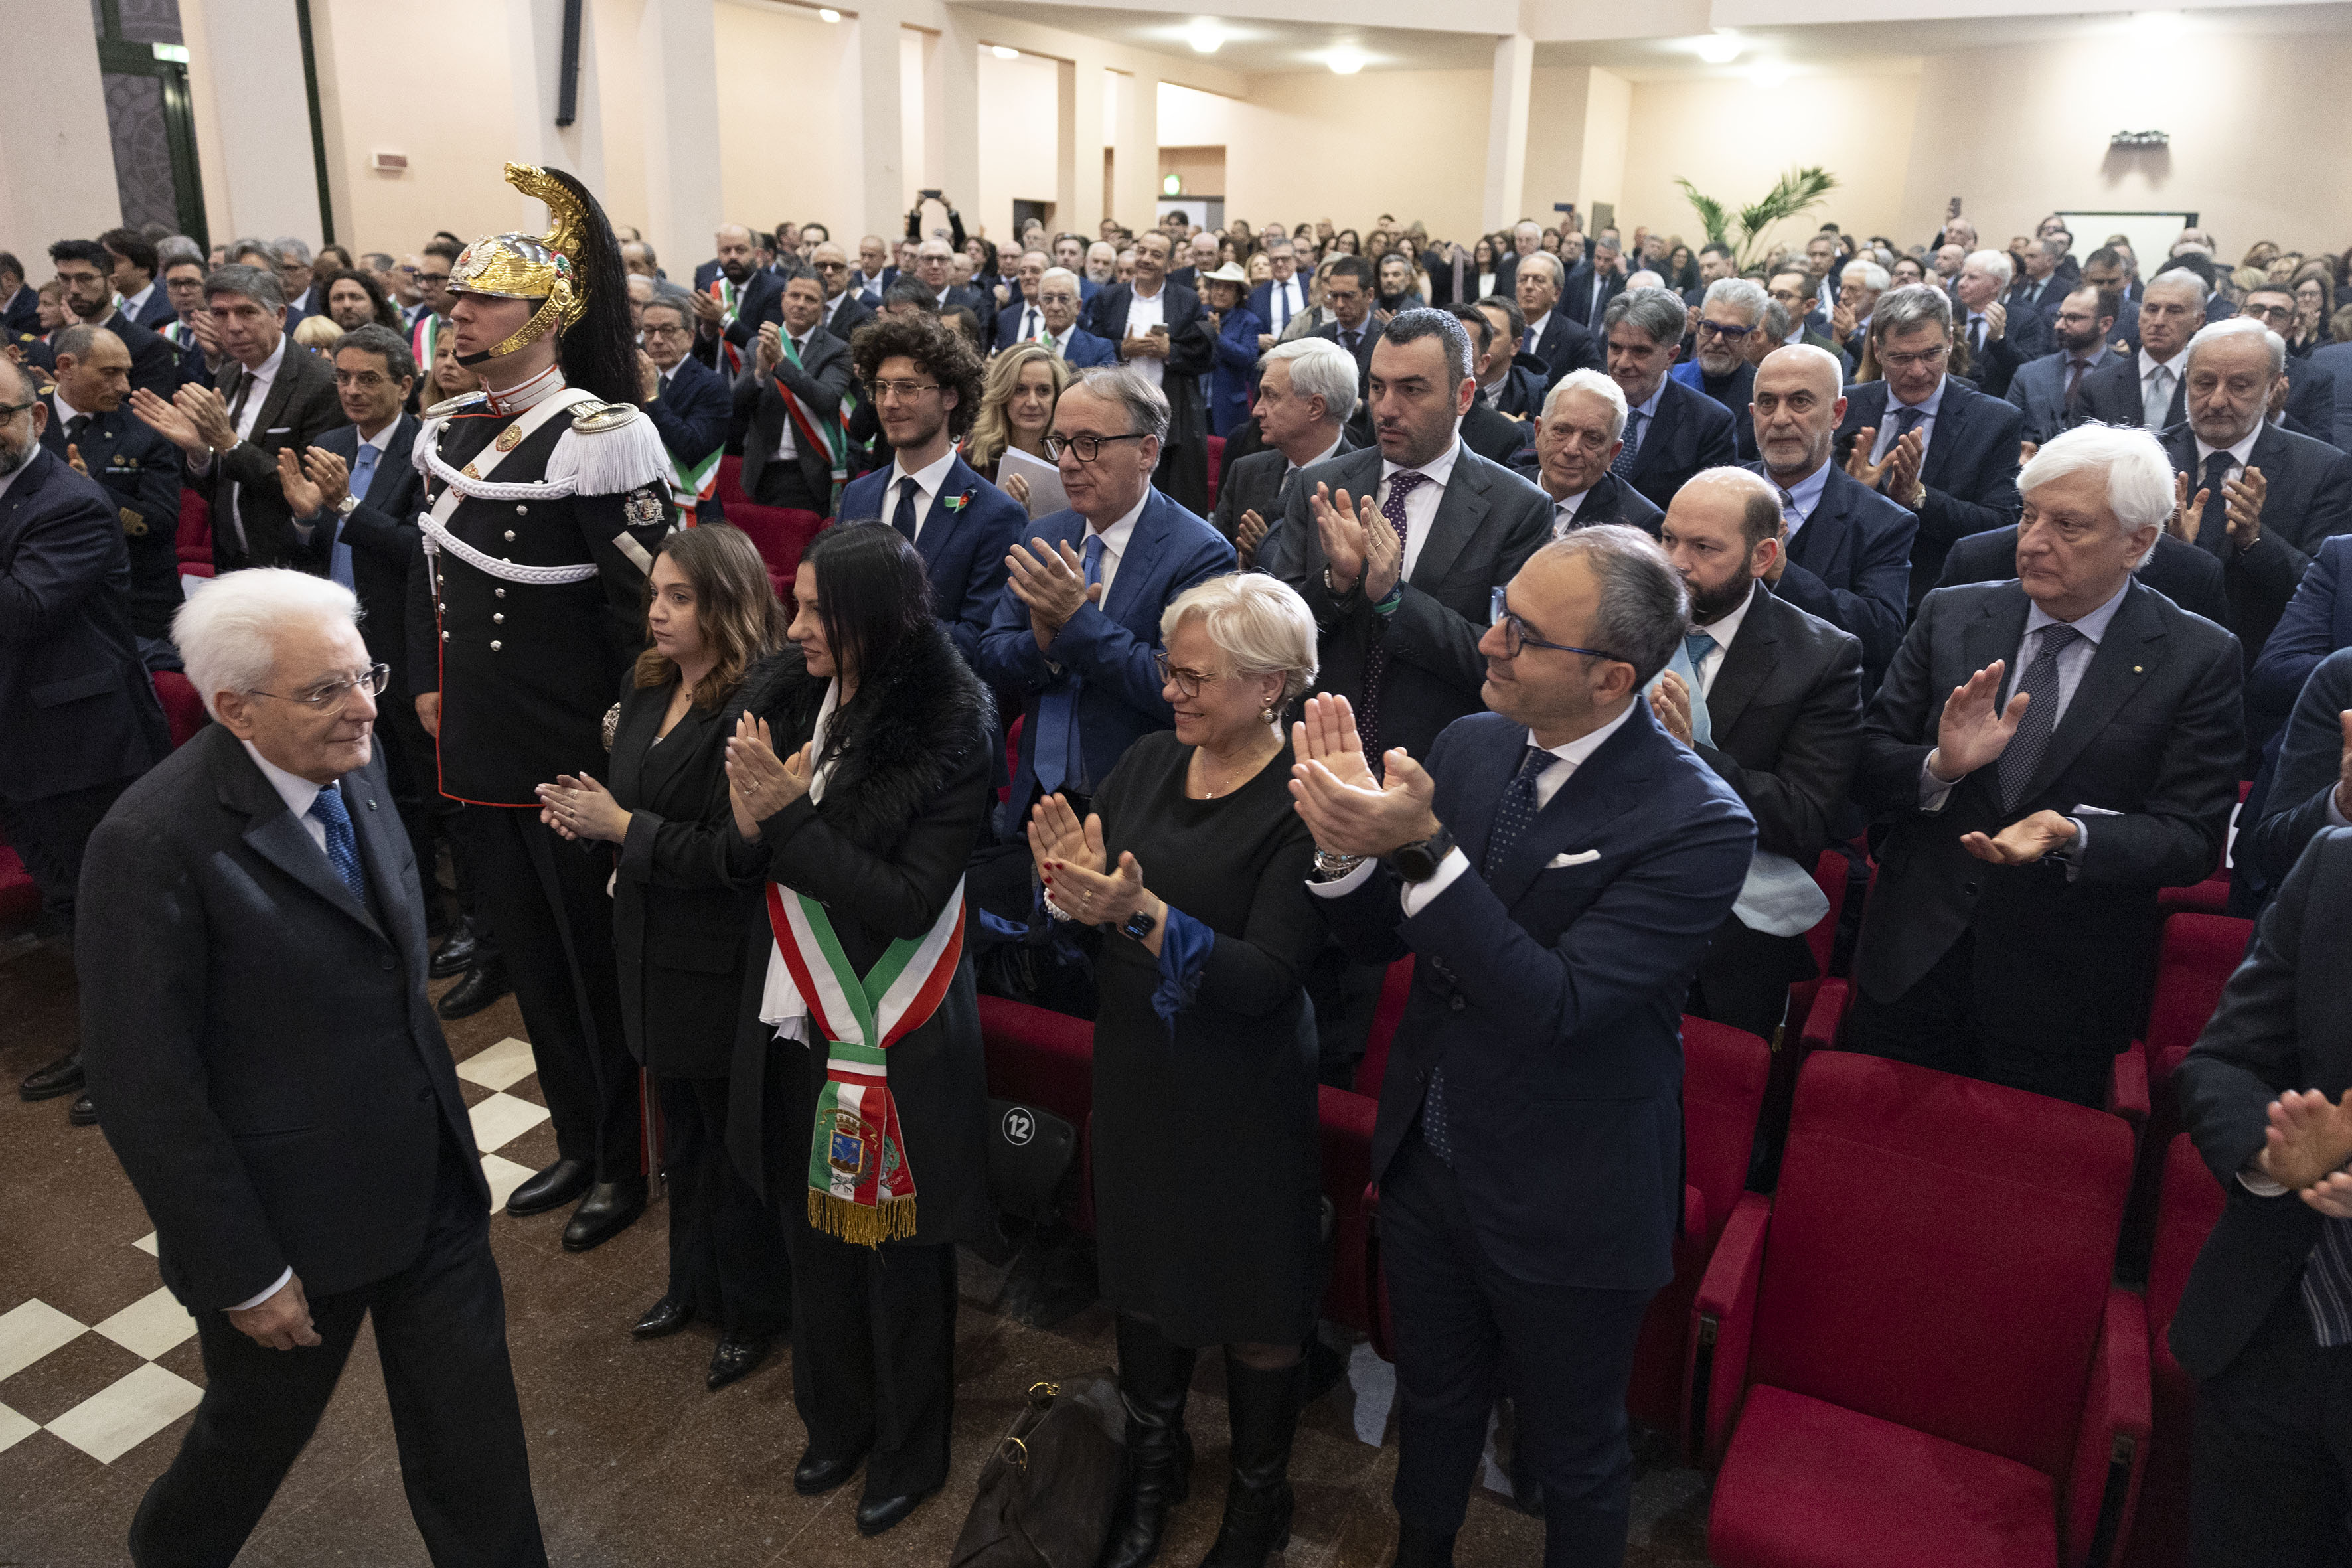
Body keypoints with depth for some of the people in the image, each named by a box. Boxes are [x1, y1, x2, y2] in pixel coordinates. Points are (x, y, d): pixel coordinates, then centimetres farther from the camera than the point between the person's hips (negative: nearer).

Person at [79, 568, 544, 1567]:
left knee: (473, 1443, 16)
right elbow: (146, 1090, -20)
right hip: (291, 1223, -5)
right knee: (256, 1430, 22)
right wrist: (243, 1275, -15)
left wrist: (445, 1130, 14)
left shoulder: (353, 771, -2)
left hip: (434, 1185, 5)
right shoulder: (156, 843, -24)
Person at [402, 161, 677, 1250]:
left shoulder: (599, 435, -16)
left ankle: (623, 1160, 25)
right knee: (527, 952, 18)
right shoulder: (445, 431, 9)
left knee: (595, 958, 7)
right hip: (480, 747, 8)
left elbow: (641, 604, -17)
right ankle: (574, 1141, 35)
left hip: (574, 754, -8)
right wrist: (428, 681, 14)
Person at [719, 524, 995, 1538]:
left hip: (896, 1040, -5)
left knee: (897, 1254, 13)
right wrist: (748, 825, -18)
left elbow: (909, 900, -21)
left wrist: (790, 815, -22)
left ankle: (909, 1453, 37)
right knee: (813, 1236, 20)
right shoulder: (788, 698, -3)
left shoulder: (948, 732, -18)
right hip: (797, 1024, 5)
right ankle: (836, 1420, 46)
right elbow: (750, 871, 4)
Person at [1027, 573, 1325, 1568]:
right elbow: (1075, 907, 0)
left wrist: (1144, 914, -35)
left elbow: (1266, 978, -25)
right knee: (1143, 1270, 23)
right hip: (1134, 1070, 6)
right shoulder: (1147, 763, -1)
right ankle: (1154, 1460, 49)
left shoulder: (1301, 805, -19)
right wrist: (1071, 885, -22)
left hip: (1245, 1095, -5)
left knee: (1256, 1305, 13)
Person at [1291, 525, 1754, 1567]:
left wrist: (1423, 850, -39)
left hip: (1565, 1209, -5)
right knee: (1432, 1403, 30)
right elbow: (1379, 942, -1)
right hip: (1427, 1159, 6)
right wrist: (1345, 845, -22)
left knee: (1573, 1455, 21)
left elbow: (1554, 1005, -31)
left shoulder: (1696, 825, -25)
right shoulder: (1470, 747, -7)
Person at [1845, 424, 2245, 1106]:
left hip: (2060, 995, -2)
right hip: (1914, 965, 2)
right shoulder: (1950, 615, 2)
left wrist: (2071, 836, -26)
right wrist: (1940, 767, -22)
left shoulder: (2200, 658, -4)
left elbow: (2191, 837, -8)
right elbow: (1867, 763, -1)